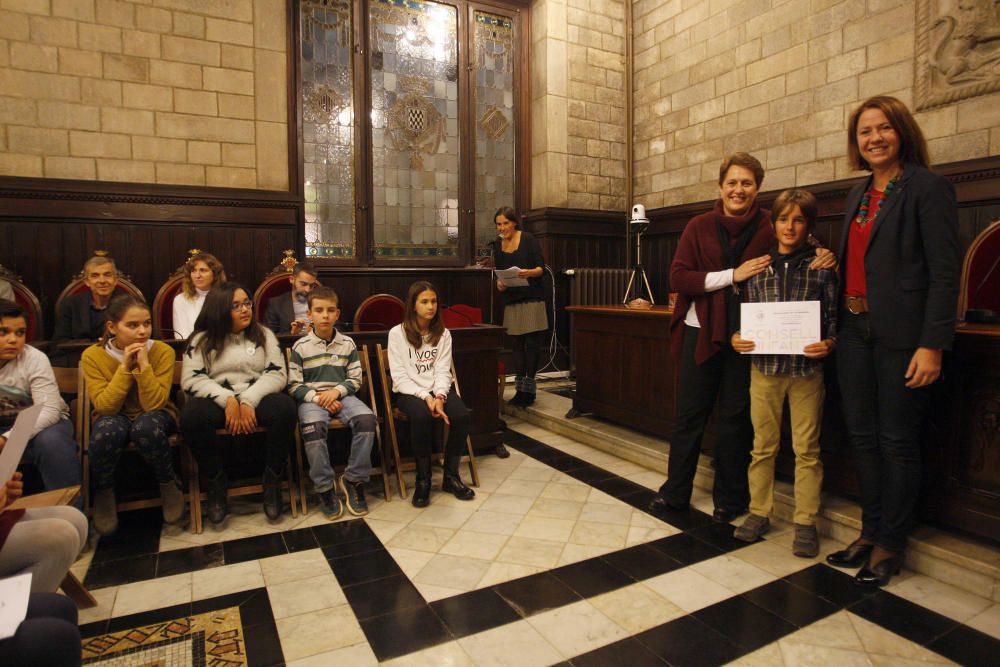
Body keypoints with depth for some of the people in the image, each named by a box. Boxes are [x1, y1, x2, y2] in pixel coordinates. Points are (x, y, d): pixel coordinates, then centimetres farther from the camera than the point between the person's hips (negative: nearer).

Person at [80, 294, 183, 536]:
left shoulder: (162, 351, -15)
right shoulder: (93, 355, -13)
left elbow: (154, 404, -21)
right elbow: (105, 407, -20)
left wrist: (144, 365, -30)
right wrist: (124, 367, -27)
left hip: (154, 417, -1)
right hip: (115, 418, 1)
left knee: (146, 426, -37)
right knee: (108, 428, -36)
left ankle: (169, 485, -9)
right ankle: (103, 493, -6)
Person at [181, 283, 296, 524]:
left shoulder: (264, 334, 11)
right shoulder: (201, 339, 9)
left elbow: (277, 374, 0)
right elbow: (190, 379, -3)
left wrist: (248, 400, -17)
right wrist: (228, 400, -19)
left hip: (257, 398, 0)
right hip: (217, 401, 0)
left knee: (285, 407, -33)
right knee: (191, 415, -34)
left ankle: (272, 479, -12)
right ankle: (216, 481, -9)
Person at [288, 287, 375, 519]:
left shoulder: (348, 344, 8)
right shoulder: (300, 346, 2)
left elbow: (355, 379, 9)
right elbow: (294, 385, 0)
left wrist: (337, 391, -10)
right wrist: (317, 398, -15)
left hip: (342, 395, 2)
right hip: (311, 398, -2)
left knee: (366, 419, -29)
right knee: (313, 427, -36)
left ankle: (354, 480, -12)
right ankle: (325, 487, -17)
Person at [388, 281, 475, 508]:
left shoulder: (443, 334, 8)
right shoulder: (397, 333, -2)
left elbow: (443, 371, 1)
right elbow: (399, 377, -8)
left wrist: (439, 396, -18)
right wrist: (425, 397, -20)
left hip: (438, 389, 3)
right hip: (409, 392, -3)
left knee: (462, 415, -27)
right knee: (422, 415, -37)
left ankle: (451, 475, -7)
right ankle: (423, 479, -16)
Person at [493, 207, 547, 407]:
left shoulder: (529, 240, -2)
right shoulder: (499, 246, 12)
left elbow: (541, 268, -6)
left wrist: (529, 273, -26)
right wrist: (499, 284, -4)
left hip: (532, 298, -5)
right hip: (511, 300, 5)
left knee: (532, 343, -5)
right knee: (517, 344, 5)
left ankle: (529, 388, 0)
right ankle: (520, 390, 9)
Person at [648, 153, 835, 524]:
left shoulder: (771, 225, 0)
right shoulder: (699, 226, 2)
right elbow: (678, 278, -7)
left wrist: (823, 258, -14)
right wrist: (733, 275, -16)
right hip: (701, 333, 1)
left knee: (735, 418, 9)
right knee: (688, 415, 9)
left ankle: (730, 499, 25)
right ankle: (675, 491, 24)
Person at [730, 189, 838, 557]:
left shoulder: (822, 265, 1)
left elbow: (835, 315, 2)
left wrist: (829, 342, -16)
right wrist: (737, 337, -8)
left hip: (807, 368, -1)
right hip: (764, 366, 1)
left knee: (807, 448, 7)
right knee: (763, 445, 11)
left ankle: (805, 522, 21)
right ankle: (759, 512, 25)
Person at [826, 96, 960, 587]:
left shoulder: (928, 188, -6)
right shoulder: (858, 195, 15)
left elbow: (945, 271, -12)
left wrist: (932, 345, -18)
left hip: (900, 334, -7)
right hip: (854, 330, 7)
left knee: (897, 441, 4)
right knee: (862, 436, 13)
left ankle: (890, 545, 20)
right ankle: (870, 532, 28)